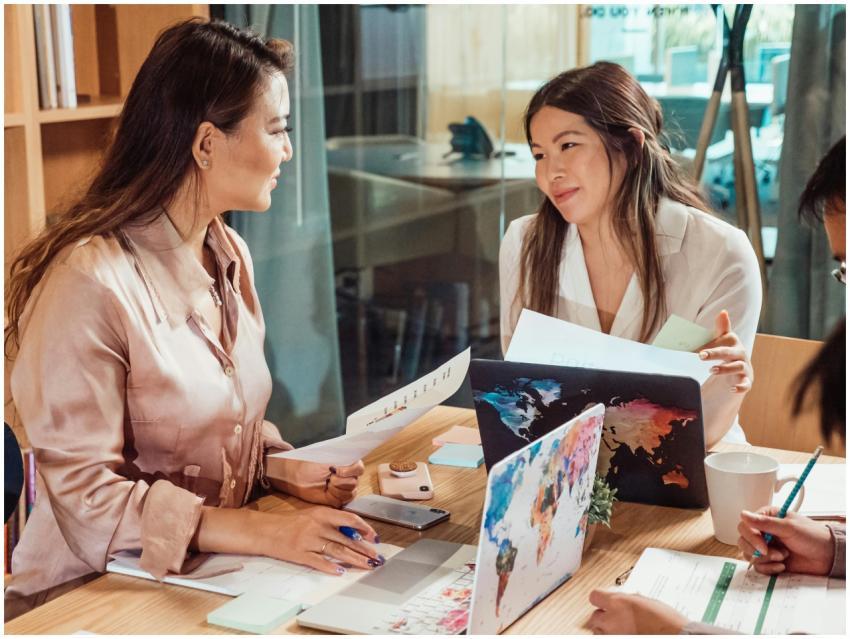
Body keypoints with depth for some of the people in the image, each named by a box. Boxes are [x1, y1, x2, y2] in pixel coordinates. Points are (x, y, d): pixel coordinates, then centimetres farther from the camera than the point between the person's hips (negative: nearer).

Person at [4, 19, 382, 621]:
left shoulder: (231, 255, 7)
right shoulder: (90, 281, -20)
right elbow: (84, 493, -20)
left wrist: (286, 470, -3)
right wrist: (266, 533, -25)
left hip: (211, 573, 7)